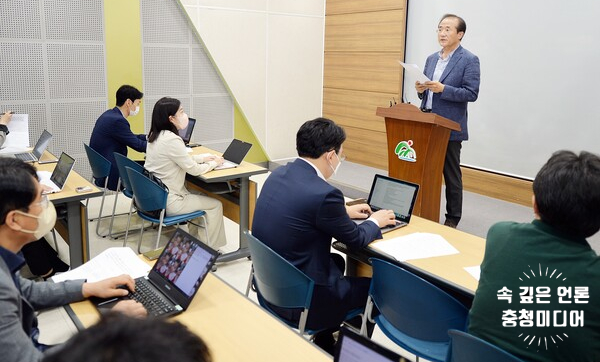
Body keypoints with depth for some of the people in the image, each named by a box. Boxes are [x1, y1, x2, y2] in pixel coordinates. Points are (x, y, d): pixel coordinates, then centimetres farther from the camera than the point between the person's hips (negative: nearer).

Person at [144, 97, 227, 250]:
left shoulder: (156, 135, 4)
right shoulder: (171, 140, -24)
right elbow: (193, 170, -16)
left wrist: (203, 157, 11)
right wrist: (214, 163, 1)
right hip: (167, 202, -9)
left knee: (202, 197, 26)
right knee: (215, 205, 5)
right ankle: (209, 249, 17)